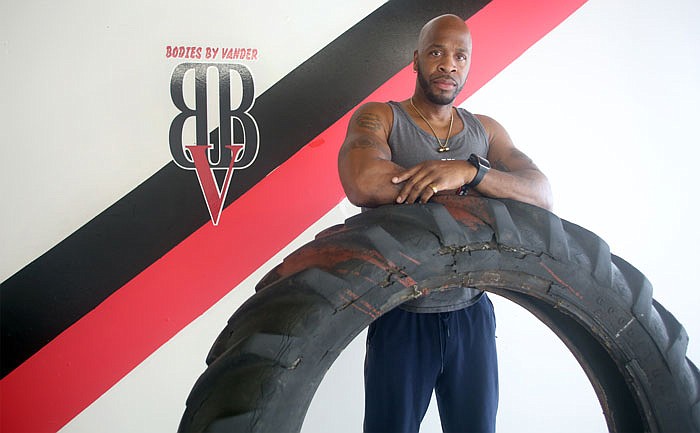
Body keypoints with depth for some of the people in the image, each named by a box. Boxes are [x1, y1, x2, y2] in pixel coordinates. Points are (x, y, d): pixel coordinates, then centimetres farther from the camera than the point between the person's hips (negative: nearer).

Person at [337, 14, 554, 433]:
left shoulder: (486, 130, 8)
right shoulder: (378, 117, -4)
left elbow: (542, 195, -8)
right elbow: (363, 184, -26)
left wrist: (469, 170, -26)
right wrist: (464, 186, -17)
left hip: (472, 315, 4)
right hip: (400, 316, -3)